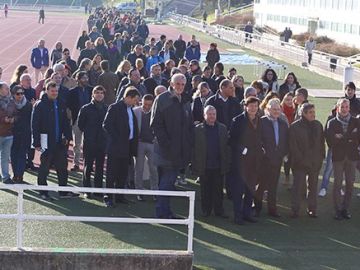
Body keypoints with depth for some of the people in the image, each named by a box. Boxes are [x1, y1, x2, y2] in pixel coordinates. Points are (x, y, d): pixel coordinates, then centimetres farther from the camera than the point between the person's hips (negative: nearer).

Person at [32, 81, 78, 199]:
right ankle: (43, 192, 15)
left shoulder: (61, 104, 9)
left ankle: (63, 191, 19)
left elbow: (65, 122, 15)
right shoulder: (40, 105, -8)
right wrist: (37, 142, -14)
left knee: (62, 167, 10)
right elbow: (35, 125, -10)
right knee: (44, 168, 5)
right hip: (46, 142, -5)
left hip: (60, 142, 6)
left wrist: (67, 136, 4)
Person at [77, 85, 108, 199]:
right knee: (88, 166, 2)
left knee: (100, 167, 8)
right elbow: (80, 124, 5)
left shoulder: (107, 108, 4)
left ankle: (98, 188, 15)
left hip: (102, 142, 2)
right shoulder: (86, 108, -1)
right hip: (89, 142, -2)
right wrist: (87, 133, 5)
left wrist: (105, 134, 4)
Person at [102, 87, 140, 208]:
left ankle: (119, 196, 19)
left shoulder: (130, 109, 14)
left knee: (123, 174, 11)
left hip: (127, 147, 7)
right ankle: (108, 197, 2)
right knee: (112, 173, -2)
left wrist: (133, 145, 10)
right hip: (116, 146, -7)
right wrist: (116, 139, -15)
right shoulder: (115, 108, -8)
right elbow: (106, 125, -14)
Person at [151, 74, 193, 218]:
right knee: (166, 181, -5)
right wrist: (165, 144, -16)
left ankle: (164, 211, 17)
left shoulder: (185, 102, 14)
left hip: (180, 150, 6)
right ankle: (162, 211, 0)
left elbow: (190, 126, 19)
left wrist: (188, 145, 7)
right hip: (167, 150, -6)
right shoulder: (162, 99, -6)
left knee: (169, 181, 11)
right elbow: (156, 124, -11)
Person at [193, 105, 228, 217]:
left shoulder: (222, 128, 7)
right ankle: (206, 210, 19)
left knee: (218, 190, 7)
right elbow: (194, 148, -3)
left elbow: (226, 147, 5)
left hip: (219, 166, 2)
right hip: (204, 166, -1)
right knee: (205, 190, 8)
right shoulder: (198, 129, 0)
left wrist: (226, 164, 0)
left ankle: (219, 210, 16)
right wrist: (194, 165, -8)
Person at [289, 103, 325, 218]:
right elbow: (292, 146, -7)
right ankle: (295, 210, 6)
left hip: (315, 162, 4)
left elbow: (322, 143, 11)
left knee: (313, 186, 11)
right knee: (298, 186, -2)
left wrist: (321, 158, 4)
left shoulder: (318, 125, 6)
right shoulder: (294, 126, -7)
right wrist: (300, 159, -11)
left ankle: (312, 208, 20)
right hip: (300, 163, -4)